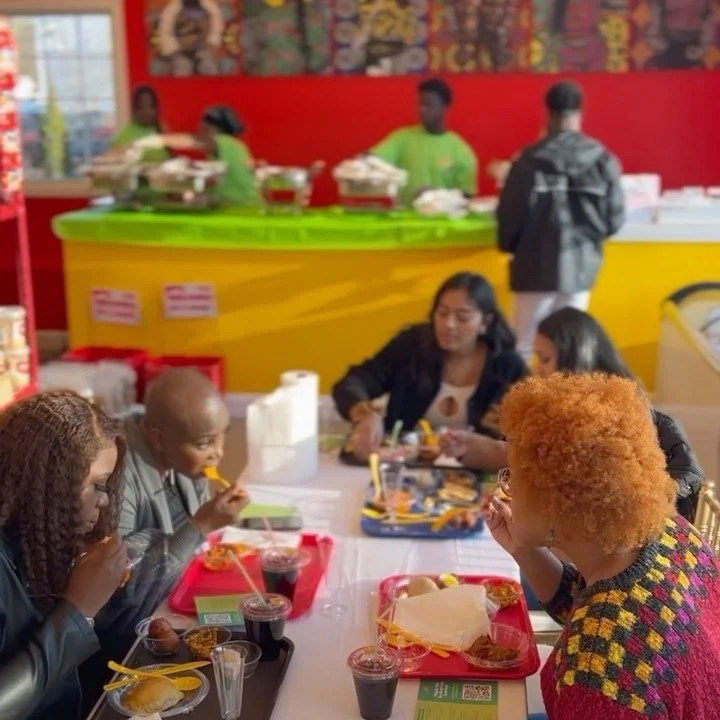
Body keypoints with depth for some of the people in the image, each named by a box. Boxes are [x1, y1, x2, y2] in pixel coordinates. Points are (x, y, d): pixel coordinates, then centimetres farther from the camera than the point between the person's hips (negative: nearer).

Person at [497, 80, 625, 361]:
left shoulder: (530, 161, -11)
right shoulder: (603, 160, -3)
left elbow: (510, 216, -8)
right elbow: (615, 219, 1)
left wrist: (510, 247, 13)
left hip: (537, 266, -3)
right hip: (582, 266, 3)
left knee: (524, 347, 8)